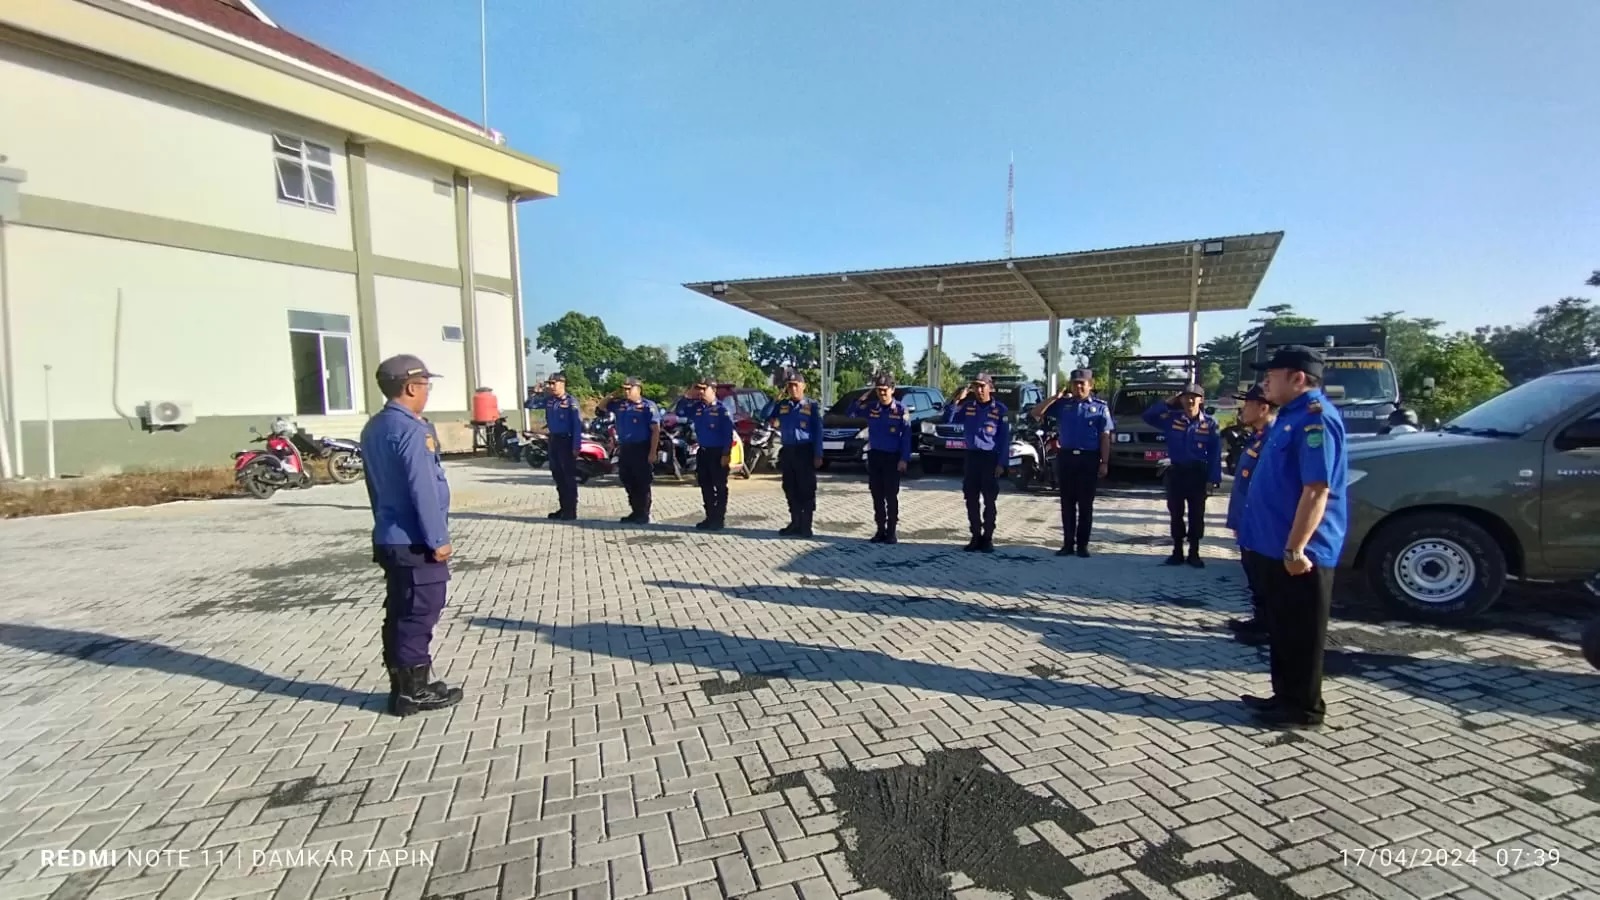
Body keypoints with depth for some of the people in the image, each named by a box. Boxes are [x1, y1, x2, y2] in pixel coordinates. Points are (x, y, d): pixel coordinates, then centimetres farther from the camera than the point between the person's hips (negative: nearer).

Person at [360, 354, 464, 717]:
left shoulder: (373, 427, 11)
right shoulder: (411, 430, -19)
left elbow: (376, 484, 17)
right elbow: (422, 489, -22)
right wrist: (438, 539, -16)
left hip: (389, 537, 10)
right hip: (415, 541, -10)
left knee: (399, 613, 15)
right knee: (419, 615, 0)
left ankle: (402, 685, 25)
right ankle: (414, 690, 9)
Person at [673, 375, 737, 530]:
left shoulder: (721, 410, -11)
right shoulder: (696, 408, 7)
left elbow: (728, 434, -14)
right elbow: (679, 412, 15)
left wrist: (726, 454, -18)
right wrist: (687, 396, 3)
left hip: (717, 453, -7)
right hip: (702, 452, 7)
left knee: (720, 487, 1)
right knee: (705, 486, 11)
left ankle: (719, 518, 6)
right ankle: (710, 517, 19)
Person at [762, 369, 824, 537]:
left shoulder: (812, 406, -1)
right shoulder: (782, 405, 10)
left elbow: (818, 432, -4)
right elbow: (764, 416, 5)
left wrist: (818, 455, -11)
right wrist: (777, 399, -2)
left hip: (805, 451, -5)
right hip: (787, 451, 5)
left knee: (806, 490, -1)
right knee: (790, 490, 10)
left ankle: (805, 526, 5)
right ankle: (795, 523, 21)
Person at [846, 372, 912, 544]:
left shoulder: (901, 409, -6)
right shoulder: (871, 407, 3)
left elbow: (906, 436, -7)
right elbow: (850, 413, 7)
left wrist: (904, 459, -12)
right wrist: (864, 396, -3)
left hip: (892, 457, -4)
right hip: (874, 456, 4)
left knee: (891, 497, 0)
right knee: (877, 496, 7)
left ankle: (891, 531, 8)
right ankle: (881, 530, 16)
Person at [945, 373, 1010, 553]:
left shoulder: (1000, 409, -4)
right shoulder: (967, 406, 5)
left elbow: (1005, 438, -4)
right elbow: (948, 420, 1)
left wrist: (1001, 463, -10)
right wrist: (957, 400, -9)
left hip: (990, 458, -3)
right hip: (971, 456, 3)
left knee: (989, 501, 3)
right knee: (971, 500, 6)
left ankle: (987, 538, 11)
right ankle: (976, 536, 16)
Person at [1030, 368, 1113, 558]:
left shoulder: (1100, 406, 3)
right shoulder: (1062, 404, 6)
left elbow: (1105, 437, 1)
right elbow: (1036, 413, 3)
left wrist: (1104, 463, -5)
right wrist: (1056, 396, -4)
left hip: (1089, 458, -2)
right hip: (1066, 457, 2)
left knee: (1085, 504, 4)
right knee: (1067, 504, 6)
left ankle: (1082, 545, 12)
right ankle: (1068, 544, 13)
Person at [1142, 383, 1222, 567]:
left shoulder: (1210, 423, -5)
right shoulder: (1172, 418, -1)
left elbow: (1215, 454, -5)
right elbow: (1148, 417, 0)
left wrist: (1213, 479, -9)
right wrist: (1166, 403, -7)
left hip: (1198, 473, -1)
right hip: (1176, 472, 1)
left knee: (1196, 515, 6)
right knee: (1176, 513, 7)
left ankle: (1194, 553, 16)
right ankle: (1177, 551, 18)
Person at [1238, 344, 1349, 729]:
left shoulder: (1315, 418, -18)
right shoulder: (1291, 415, 14)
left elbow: (1317, 490, -25)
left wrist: (1295, 548, -26)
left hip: (1298, 551, -10)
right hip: (1275, 545, 10)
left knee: (1300, 631, 3)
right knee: (1281, 627, 17)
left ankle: (1305, 707, 15)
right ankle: (1285, 696, 28)